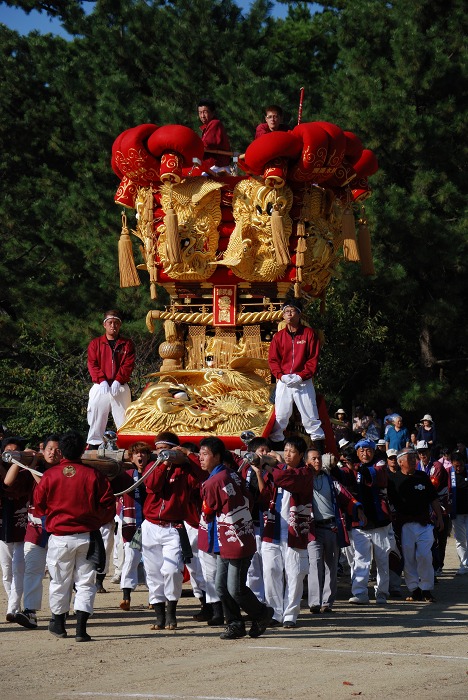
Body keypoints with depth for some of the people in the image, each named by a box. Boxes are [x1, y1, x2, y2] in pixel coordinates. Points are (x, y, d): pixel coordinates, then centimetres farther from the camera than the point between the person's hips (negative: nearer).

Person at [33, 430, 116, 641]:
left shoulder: (49, 475, -5)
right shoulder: (93, 475, -6)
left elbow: (39, 507, 4)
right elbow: (108, 504, -3)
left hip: (60, 537, 0)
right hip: (87, 536, 0)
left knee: (60, 581, 15)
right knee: (85, 582, 3)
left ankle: (58, 623, 29)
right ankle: (81, 628, -7)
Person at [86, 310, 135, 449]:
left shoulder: (127, 344, 10)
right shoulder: (95, 344, 10)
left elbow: (128, 365, -1)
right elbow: (92, 364, 0)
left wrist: (118, 381, -15)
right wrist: (102, 380, -15)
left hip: (120, 388, 0)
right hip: (100, 387, 0)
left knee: (123, 420, -3)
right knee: (97, 419, -2)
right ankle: (93, 447, -1)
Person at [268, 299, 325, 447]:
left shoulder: (309, 334, 1)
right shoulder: (278, 336, 8)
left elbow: (313, 359, -2)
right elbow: (273, 359, 6)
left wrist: (301, 376, -13)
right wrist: (281, 376, -11)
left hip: (304, 382, -2)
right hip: (283, 383, 2)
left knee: (310, 416, -1)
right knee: (280, 416, 1)